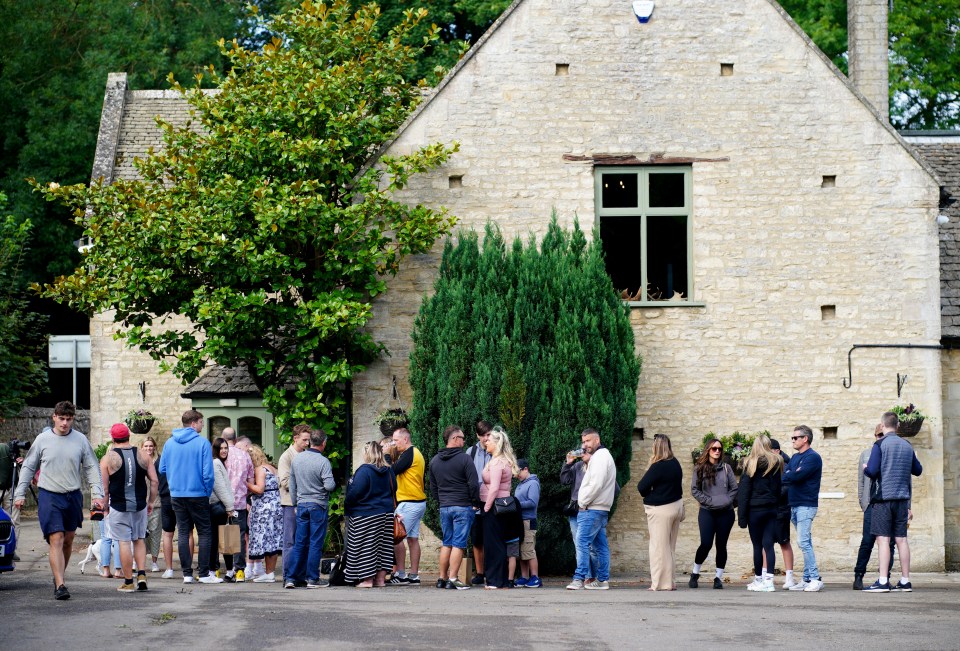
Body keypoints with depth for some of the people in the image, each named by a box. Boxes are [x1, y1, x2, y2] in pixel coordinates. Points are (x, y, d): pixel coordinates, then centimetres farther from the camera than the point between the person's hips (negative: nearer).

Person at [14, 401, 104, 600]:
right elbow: (28, 467, 8)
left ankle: (59, 577, 31)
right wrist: (20, 493, 4)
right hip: (49, 496, -3)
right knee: (56, 541, -12)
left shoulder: (80, 440, 2)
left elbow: (92, 468, 7)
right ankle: (60, 586, -16)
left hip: (73, 497, 3)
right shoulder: (43, 439, -1)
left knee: (68, 541, 12)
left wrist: (97, 493, -4)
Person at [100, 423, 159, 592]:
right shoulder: (143, 456, 3)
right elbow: (154, 481, 2)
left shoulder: (108, 459, -6)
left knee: (124, 542, 1)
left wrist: (105, 505, 7)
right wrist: (151, 502, 12)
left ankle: (128, 582, 4)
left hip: (119, 507, -3)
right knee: (139, 540, 16)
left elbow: (104, 487, -6)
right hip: (140, 505, 3)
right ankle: (142, 574, 2)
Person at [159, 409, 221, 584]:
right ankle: (204, 573, 0)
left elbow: (162, 469, 9)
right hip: (198, 494, -5)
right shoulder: (202, 443, -10)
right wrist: (208, 492, 1)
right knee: (204, 533, 3)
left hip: (176, 495, 5)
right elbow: (208, 473, -13)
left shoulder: (169, 443, 4)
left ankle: (187, 573, 7)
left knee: (183, 533, 9)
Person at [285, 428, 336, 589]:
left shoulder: (296, 459, 5)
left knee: (299, 543, 9)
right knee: (316, 544, 1)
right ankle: (312, 579, 2)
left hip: (302, 505, 5)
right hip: (318, 505, -5)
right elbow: (329, 486, -19)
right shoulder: (323, 462, -13)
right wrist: (334, 483, 3)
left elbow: (292, 485, 12)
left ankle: (291, 578, 6)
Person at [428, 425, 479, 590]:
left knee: (446, 543, 13)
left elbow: (432, 487, 18)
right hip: (463, 507, -6)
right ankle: (452, 580, -8)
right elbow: (473, 484, -11)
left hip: (444, 507, 6)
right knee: (458, 544, -4)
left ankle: (442, 579, 13)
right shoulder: (464, 459, -9)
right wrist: (476, 502, 2)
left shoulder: (435, 460, 11)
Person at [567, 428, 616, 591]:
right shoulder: (603, 456, 21)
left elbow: (596, 484, -20)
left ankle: (579, 579, -16)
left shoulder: (600, 457, -11)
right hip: (601, 509, 10)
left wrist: (582, 502, -13)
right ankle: (603, 580, 12)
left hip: (591, 509, -10)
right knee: (600, 545, 10)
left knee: (582, 543, -12)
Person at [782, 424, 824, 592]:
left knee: (803, 542, -14)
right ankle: (807, 579, 11)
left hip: (806, 505, -9)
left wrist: (784, 477, -4)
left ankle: (816, 579, -13)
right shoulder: (794, 457, 18)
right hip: (794, 505, 9)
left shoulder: (813, 457, -9)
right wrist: (789, 475, -14)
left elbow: (796, 476, -20)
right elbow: (785, 474, 6)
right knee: (805, 543, 9)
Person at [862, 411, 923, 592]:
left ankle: (883, 582, -11)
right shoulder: (907, 446, 9)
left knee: (883, 539, -6)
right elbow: (918, 471, 20)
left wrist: (865, 469, 7)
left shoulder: (880, 445, -7)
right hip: (902, 498, 5)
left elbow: (872, 471, -15)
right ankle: (905, 581, 10)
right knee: (901, 539, 8)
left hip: (883, 497, -5)